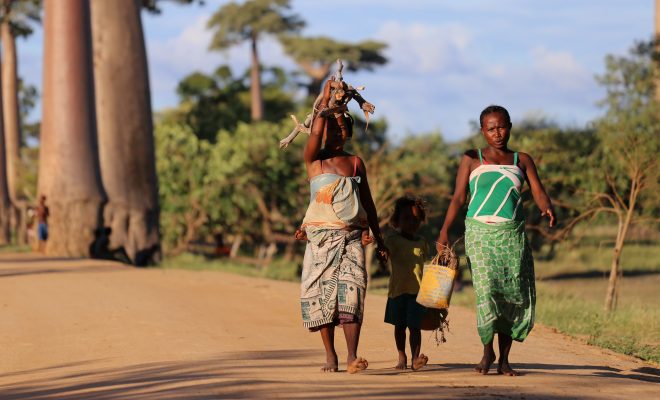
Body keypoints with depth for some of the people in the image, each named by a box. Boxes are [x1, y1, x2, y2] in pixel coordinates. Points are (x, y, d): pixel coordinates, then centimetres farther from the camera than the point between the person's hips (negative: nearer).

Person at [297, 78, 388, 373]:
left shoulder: (355, 162, 13)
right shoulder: (314, 159, 5)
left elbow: (368, 203, 16)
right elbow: (315, 134, -17)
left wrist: (379, 240, 15)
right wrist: (325, 101, -10)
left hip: (352, 236, 1)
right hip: (321, 236, -1)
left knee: (351, 290, -14)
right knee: (322, 292, -3)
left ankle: (352, 356, -22)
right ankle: (330, 355, 6)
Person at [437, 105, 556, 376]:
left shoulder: (522, 161, 13)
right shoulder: (472, 160, 8)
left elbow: (539, 193, 5)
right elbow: (458, 198, 3)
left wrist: (548, 209, -19)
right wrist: (445, 231, -9)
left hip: (513, 235, 2)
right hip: (480, 232, -2)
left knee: (514, 294, -3)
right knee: (487, 290, -15)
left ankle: (504, 358, 6)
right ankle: (487, 351, 1)